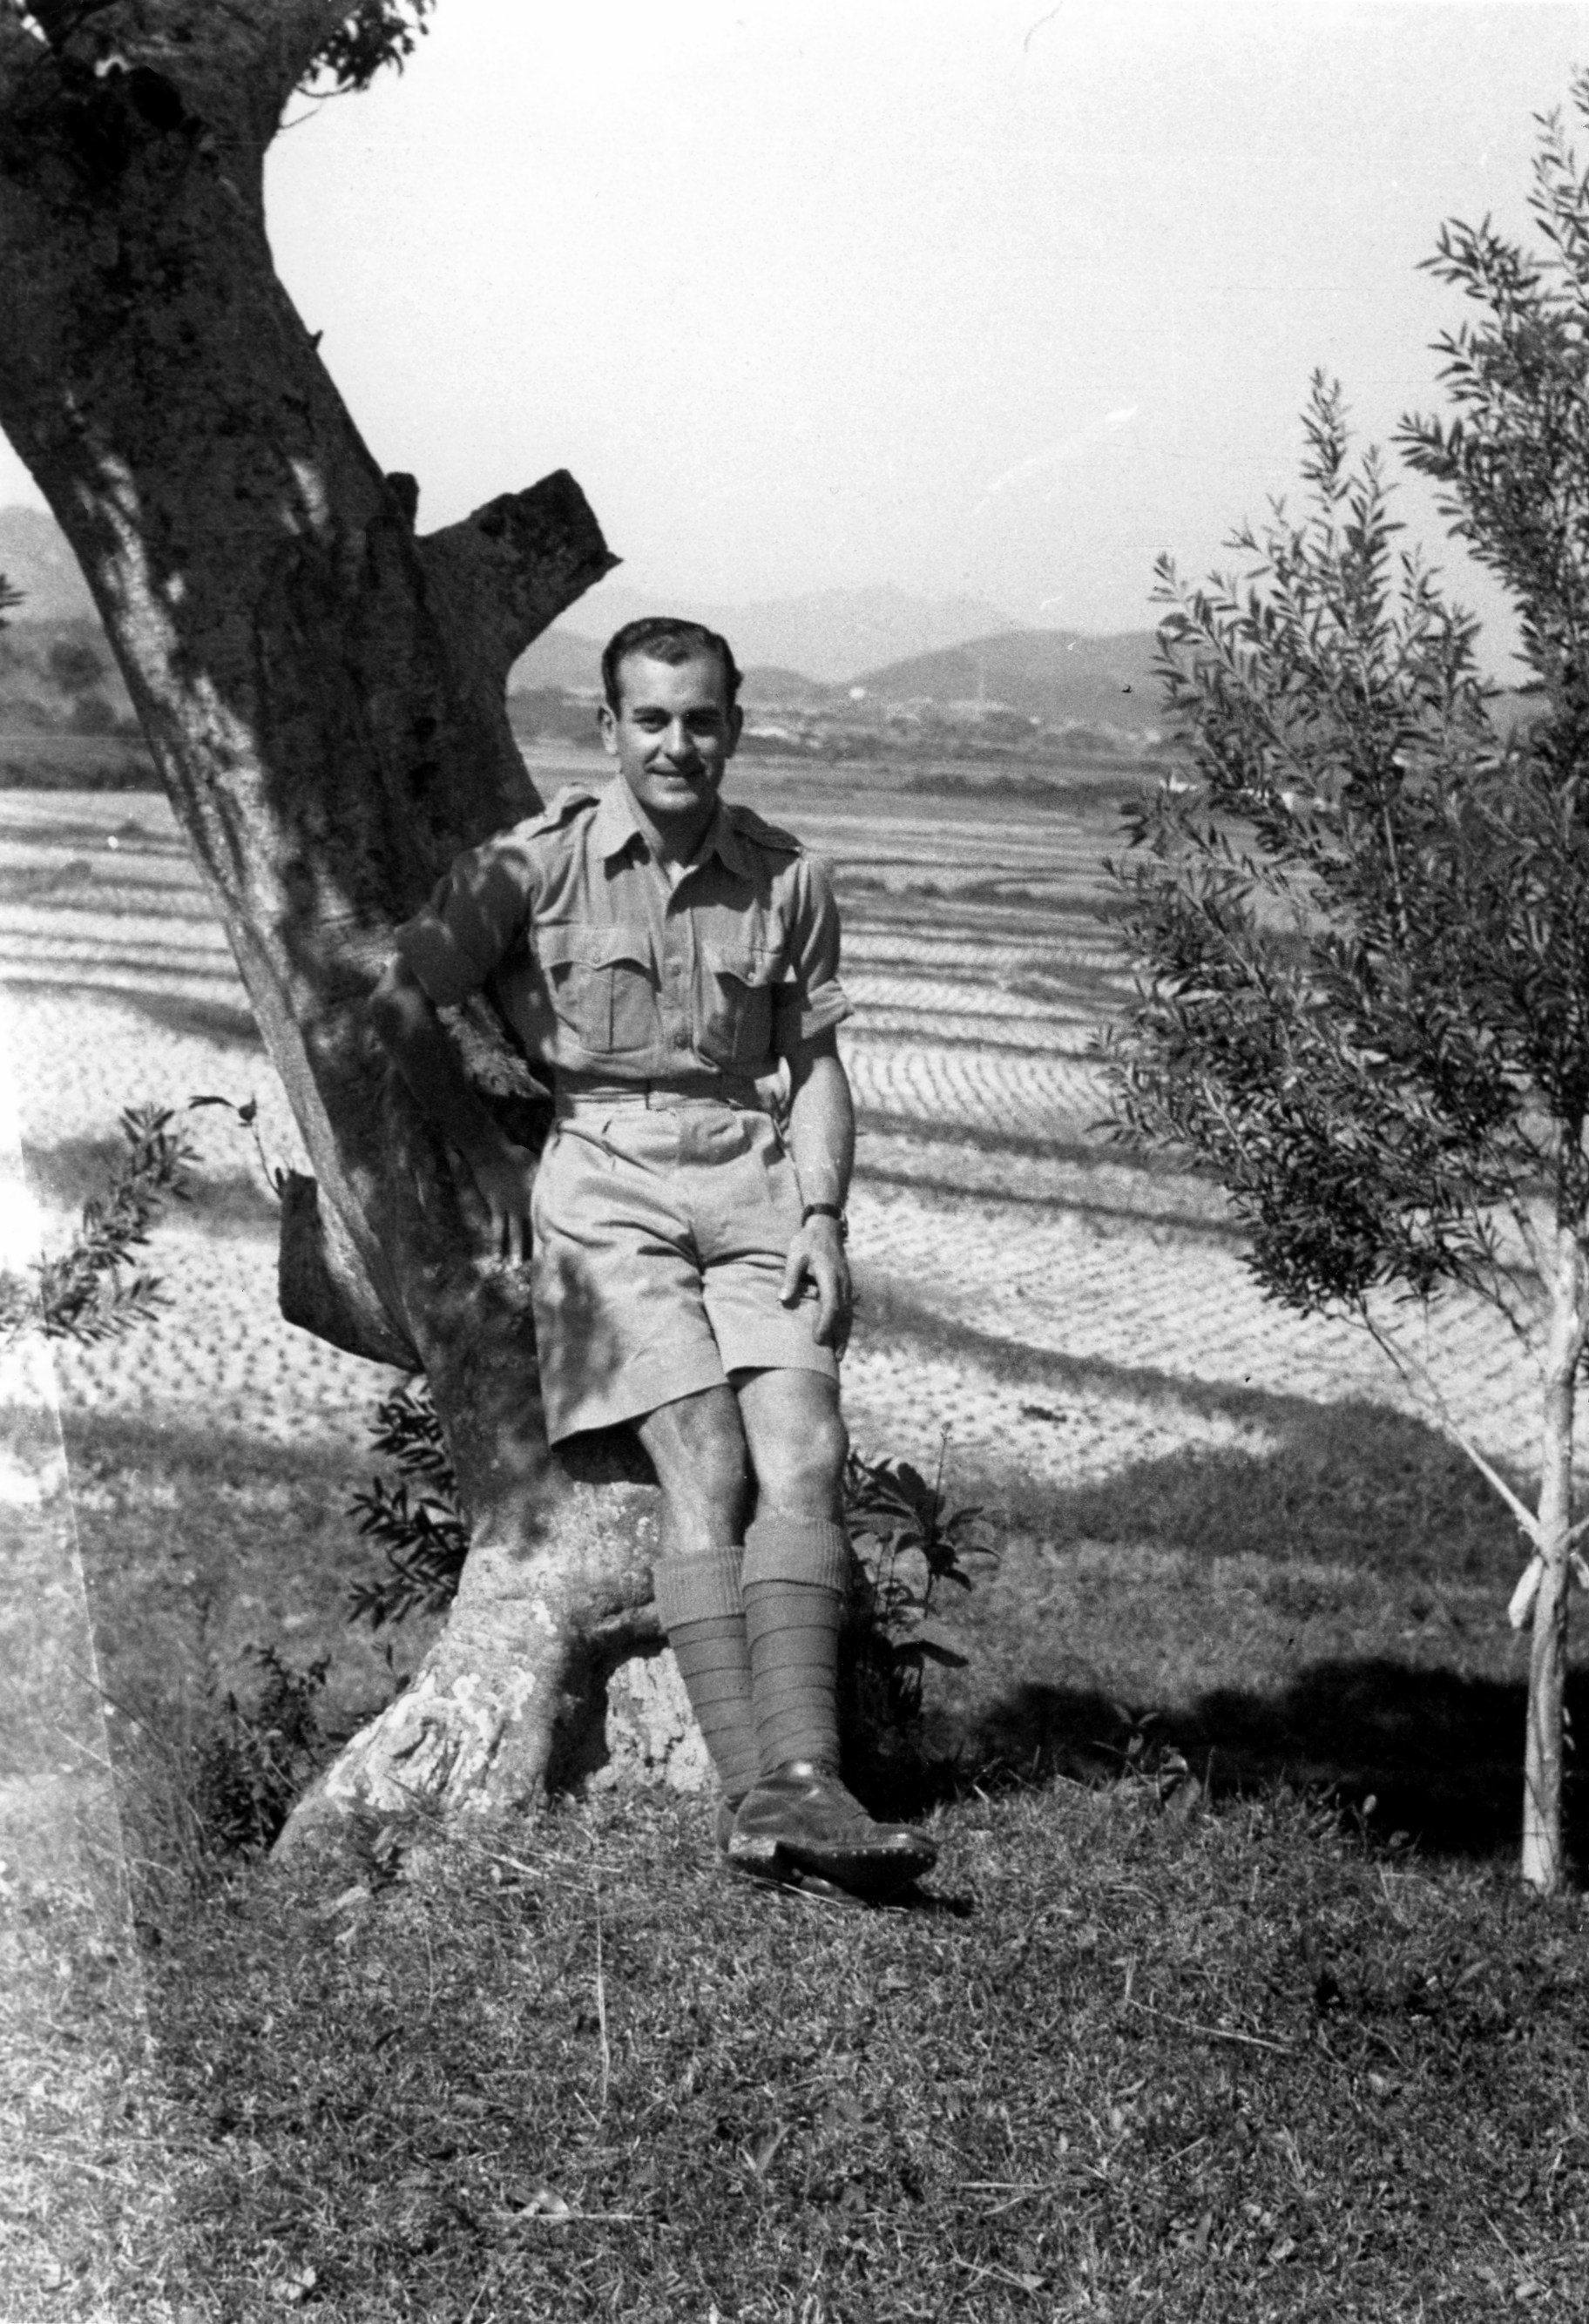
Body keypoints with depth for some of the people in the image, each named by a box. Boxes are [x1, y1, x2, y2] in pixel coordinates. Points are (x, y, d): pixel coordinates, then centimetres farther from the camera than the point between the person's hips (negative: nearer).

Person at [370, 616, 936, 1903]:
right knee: (708, 1470, -19)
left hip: (755, 1180, 3)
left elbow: (816, 1063, 15)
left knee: (804, 1455, -19)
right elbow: (399, 1007, 5)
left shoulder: (789, 878, 11)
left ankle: (800, 1783, -27)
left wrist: (823, 1215, 2)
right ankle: (753, 1794, -23)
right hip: (603, 1179, -3)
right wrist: (492, 1159, 4)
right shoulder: (535, 865, 2)